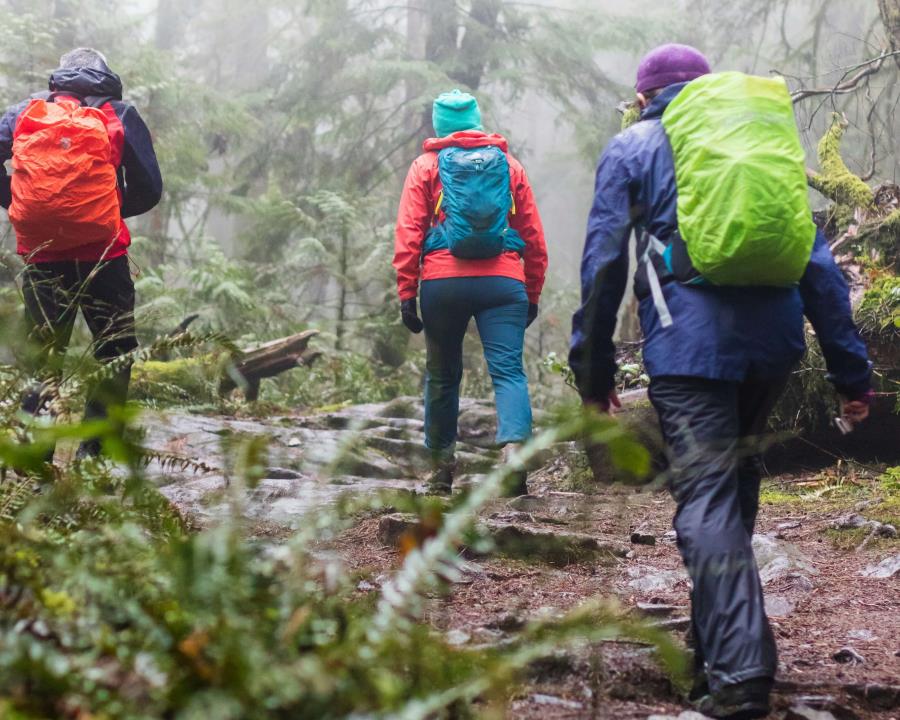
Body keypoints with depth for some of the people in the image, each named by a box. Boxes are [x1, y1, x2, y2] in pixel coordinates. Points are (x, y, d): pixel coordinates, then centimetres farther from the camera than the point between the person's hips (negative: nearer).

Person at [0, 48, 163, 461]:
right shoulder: (119, 116, 3)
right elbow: (149, 190, 2)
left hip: (41, 256, 2)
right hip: (102, 255, -2)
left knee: (41, 357, 13)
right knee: (115, 354, 11)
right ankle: (93, 454, 3)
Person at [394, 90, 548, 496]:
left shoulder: (427, 166, 8)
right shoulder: (510, 165, 13)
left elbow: (408, 233, 0)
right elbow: (534, 236, 12)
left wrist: (407, 293, 1)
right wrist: (532, 294, 18)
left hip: (443, 281, 0)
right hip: (503, 281, 0)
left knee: (442, 373, 14)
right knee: (508, 370, -6)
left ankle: (442, 465, 21)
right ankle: (514, 446, -30)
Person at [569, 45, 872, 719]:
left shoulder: (633, 147, 11)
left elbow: (603, 263, 4)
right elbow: (817, 260, 14)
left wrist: (593, 367, 9)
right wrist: (850, 367, 13)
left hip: (690, 342, -4)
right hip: (774, 338, 4)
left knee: (707, 497, -8)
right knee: (736, 477, 21)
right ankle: (719, 635, 27)